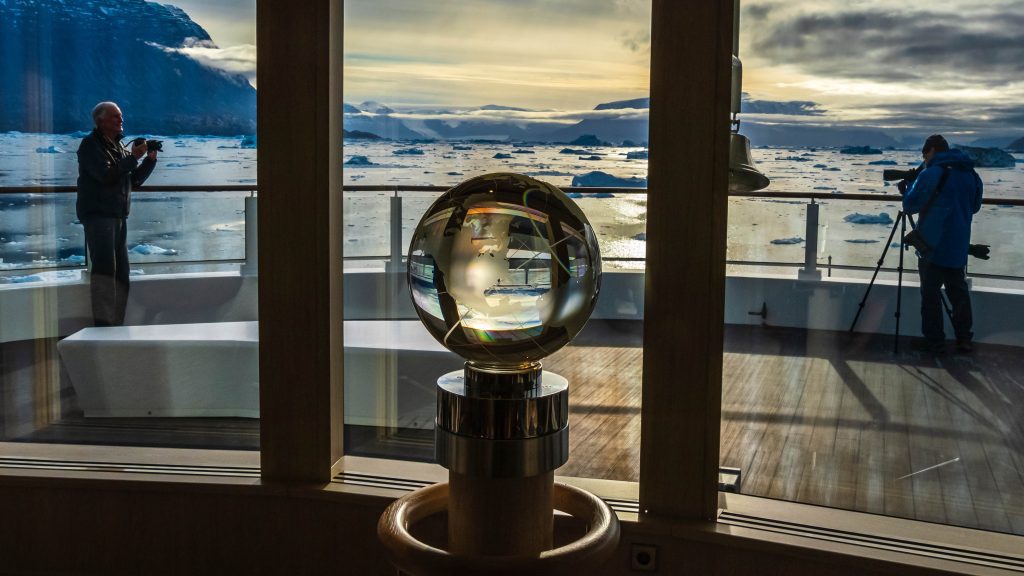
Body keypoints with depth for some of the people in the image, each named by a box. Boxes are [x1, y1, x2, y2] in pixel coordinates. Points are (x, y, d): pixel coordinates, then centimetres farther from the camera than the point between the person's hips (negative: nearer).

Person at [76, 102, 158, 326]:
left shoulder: (119, 146, 19)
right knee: (105, 266, -16)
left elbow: (135, 180, 18)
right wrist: (133, 157, -16)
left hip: (119, 216, 8)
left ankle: (116, 323, 12)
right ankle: (102, 321, -18)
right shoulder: (91, 145, -4)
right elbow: (106, 175, -19)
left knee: (121, 271, 7)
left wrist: (150, 159, 5)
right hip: (97, 214, -8)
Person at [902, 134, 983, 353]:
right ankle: (964, 339, 16)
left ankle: (935, 341, 3)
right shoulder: (971, 174, 7)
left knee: (931, 294, 1)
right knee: (959, 292, 14)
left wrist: (912, 185, 8)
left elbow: (909, 205, -8)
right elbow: (974, 206, 19)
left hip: (933, 247, -6)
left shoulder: (931, 174, -14)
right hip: (958, 248, 6)